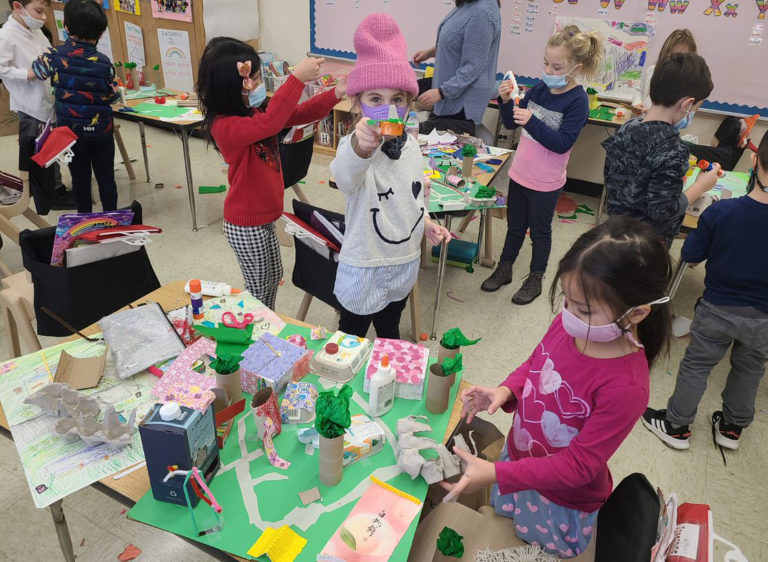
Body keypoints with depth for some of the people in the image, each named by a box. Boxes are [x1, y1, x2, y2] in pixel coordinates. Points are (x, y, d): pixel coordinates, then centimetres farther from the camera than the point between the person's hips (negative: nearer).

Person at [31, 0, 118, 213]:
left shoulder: (55, 56, -9)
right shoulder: (103, 62, -11)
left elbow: (32, 74, 7)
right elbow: (114, 97, -3)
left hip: (71, 130, 1)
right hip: (101, 130, -1)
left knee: (80, 179, 10)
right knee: (106, 177, 9)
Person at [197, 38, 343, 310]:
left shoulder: (256, 110, 0)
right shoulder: (223, 126, -27)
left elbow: (299, 114, 1)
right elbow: (268, 124, -44)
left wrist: (335, 94, -14)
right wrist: (297, 78, -45)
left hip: (264, 216, 9)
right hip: (246, 226, -9)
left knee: (274, 276, 25)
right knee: (259, 288, 9)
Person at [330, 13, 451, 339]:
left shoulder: (410, 144, -3)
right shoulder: (354, 145, -24)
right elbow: (345, 177, -51)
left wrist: (425, 223, -2)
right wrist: (360, 147, -72)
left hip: (406, 261, 6)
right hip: (364, 267, -6)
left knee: (390, 333, 28)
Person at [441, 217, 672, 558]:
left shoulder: (625, 388, -36)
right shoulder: (568, 324, -19)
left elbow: (577, 466, -28)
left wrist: (496, 475, -33)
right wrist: (505, 391, -19)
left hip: (560, 505, -5)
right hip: (516, 457, 6)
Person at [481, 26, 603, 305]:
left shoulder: (577, 101, -16)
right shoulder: (540, 88, 0)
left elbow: (562, 143, -22)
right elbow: (511, 124, 7)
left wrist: (532, 122, -32)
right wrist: (506, 101, -12)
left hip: (546, 183, -5)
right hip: (519, 174, 5)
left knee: (540, 231, 13)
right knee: (515, 226, 20)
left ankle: (535, 279, 30)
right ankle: (504, 269, 37)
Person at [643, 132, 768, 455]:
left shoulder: (721, 212, -25)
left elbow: (691, 255, -11)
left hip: (717, 309, -2)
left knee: (696, 366, 16)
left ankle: (676, 425, 31)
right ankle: (732, 427, 43)